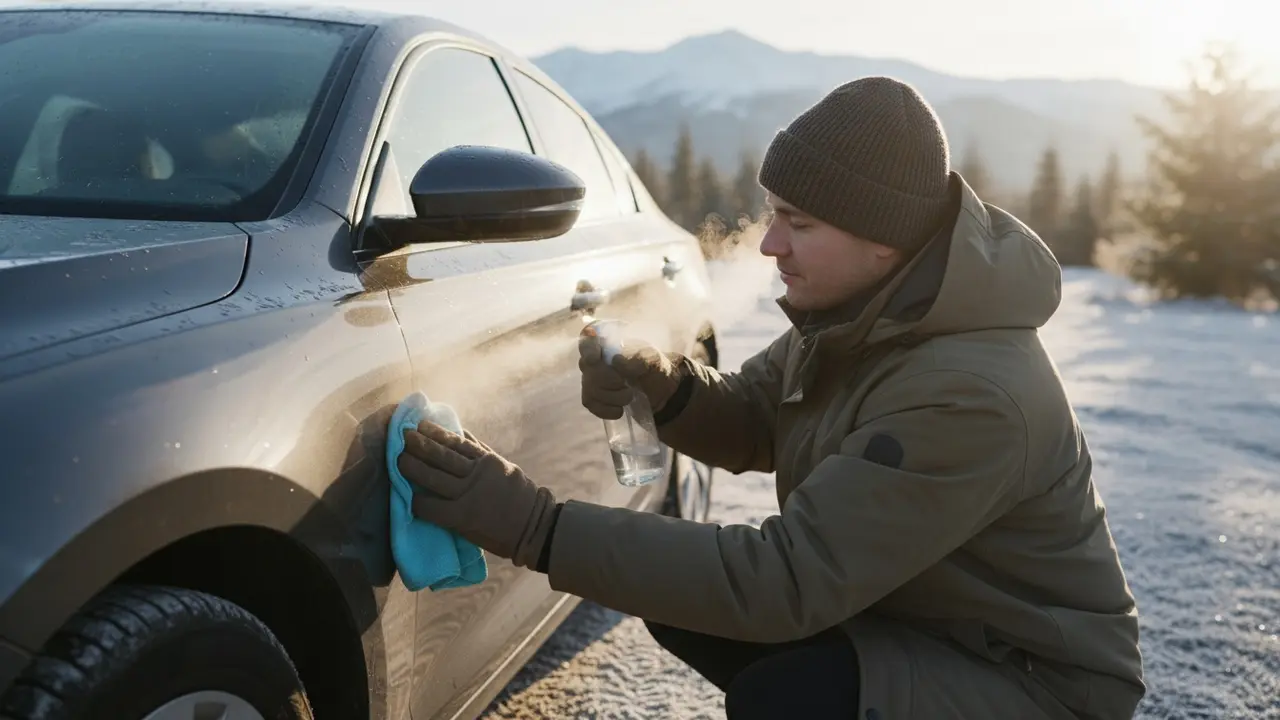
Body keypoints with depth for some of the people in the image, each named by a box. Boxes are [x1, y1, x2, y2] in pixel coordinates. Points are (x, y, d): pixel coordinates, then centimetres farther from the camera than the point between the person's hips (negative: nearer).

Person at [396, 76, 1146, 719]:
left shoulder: (971, 393, -34)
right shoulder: (863, 309, -6)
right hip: (904, 609, 8)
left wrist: (535, 526, -37)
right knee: (680, 596, -1)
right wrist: (663, 381, -18)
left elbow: (787, 581, -35)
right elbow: (749, 426, 6)